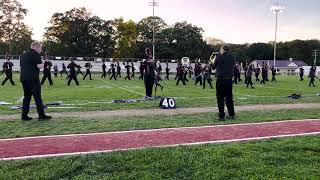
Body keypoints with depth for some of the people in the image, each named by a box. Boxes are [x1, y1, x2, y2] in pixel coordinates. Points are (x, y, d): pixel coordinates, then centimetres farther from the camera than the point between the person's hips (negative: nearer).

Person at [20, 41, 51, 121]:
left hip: (23, 78, 8)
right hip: (33, 78, -8)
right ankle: (42, 115, -2)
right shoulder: (35, 54, -7)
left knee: (26, 96, 12)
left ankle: (24, 115, 11)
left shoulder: (23, 55, 19)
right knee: (37, 97, -4)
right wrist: (43, 63, 3)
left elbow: (21, 66, 24)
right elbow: (39, 66, -16)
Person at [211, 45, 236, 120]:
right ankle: (231, 114, 21)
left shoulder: (218, 57, -9)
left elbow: (213, 67, 1)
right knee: (229, 97, 14)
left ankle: (221, 116, 3)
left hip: (220, 80, -4)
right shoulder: (232, 58, 3)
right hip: (229, 80, 4)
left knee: (220, 98, 2)